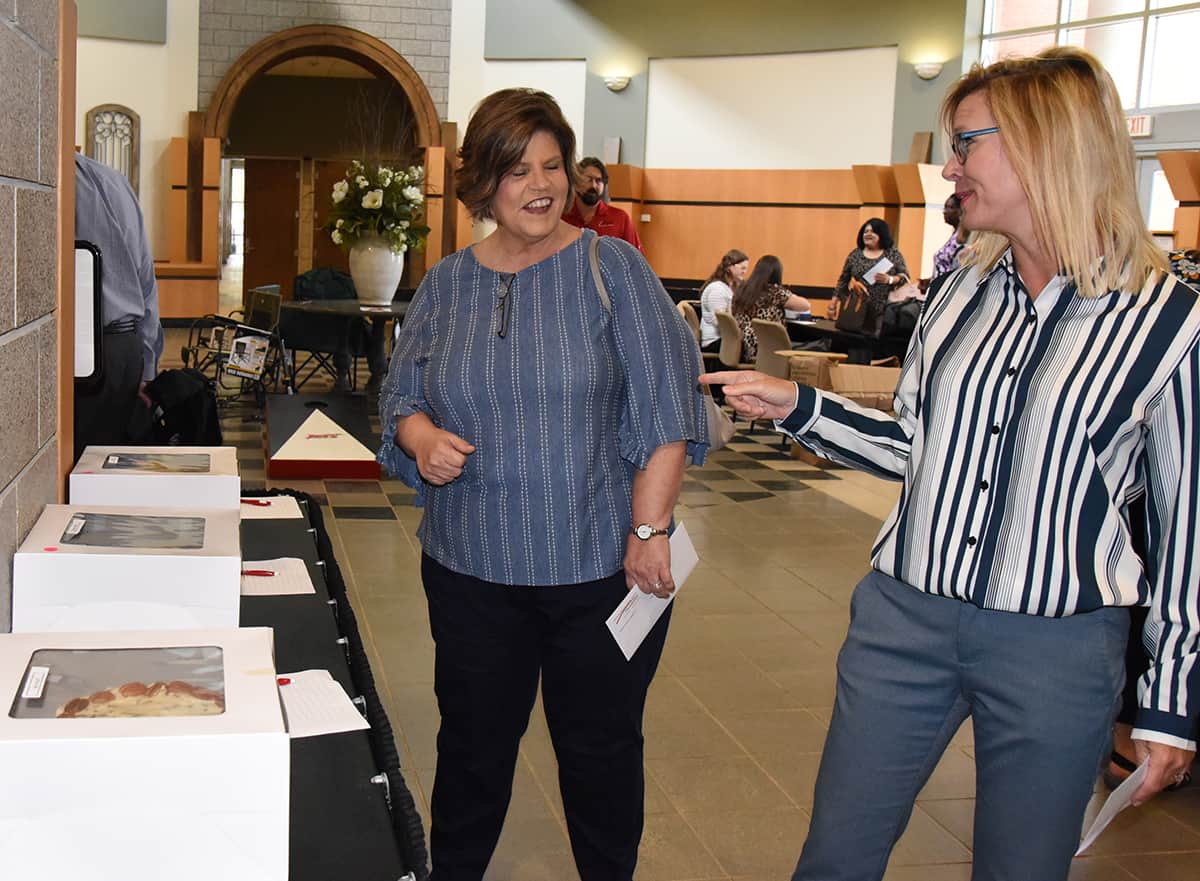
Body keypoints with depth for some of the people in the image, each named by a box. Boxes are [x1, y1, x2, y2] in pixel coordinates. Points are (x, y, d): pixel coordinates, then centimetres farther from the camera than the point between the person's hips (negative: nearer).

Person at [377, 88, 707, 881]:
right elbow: (399, 396, 12)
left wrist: (649, 528, -14)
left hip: (602, 567, -2)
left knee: (601, 750, 12)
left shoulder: (612, 267, -4)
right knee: (473, 744, 15)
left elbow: (665, 405, -9)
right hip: (472, 568, 3)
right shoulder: (447, 285, 5)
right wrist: (421, 438, -11)